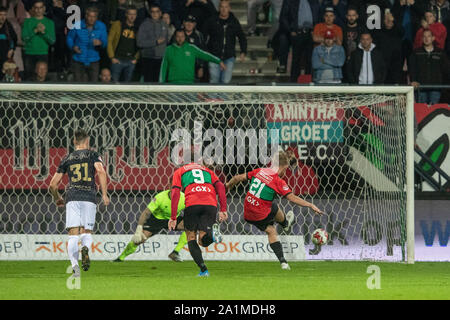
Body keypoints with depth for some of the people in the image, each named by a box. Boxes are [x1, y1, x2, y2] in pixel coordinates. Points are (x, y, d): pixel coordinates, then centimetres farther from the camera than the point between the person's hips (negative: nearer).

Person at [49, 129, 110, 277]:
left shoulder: (67, 158, 16)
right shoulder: (93, 155, 10)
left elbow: (53, 184, 17)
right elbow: (101, 171, -10)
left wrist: (57, 198, 36)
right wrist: (104, 194, -8)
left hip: (72, 197, 1)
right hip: (89, 198, -1)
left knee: (73, 236, -4)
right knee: (87, 233, 8)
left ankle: (74, 265, -27)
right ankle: (85, 248, -28)